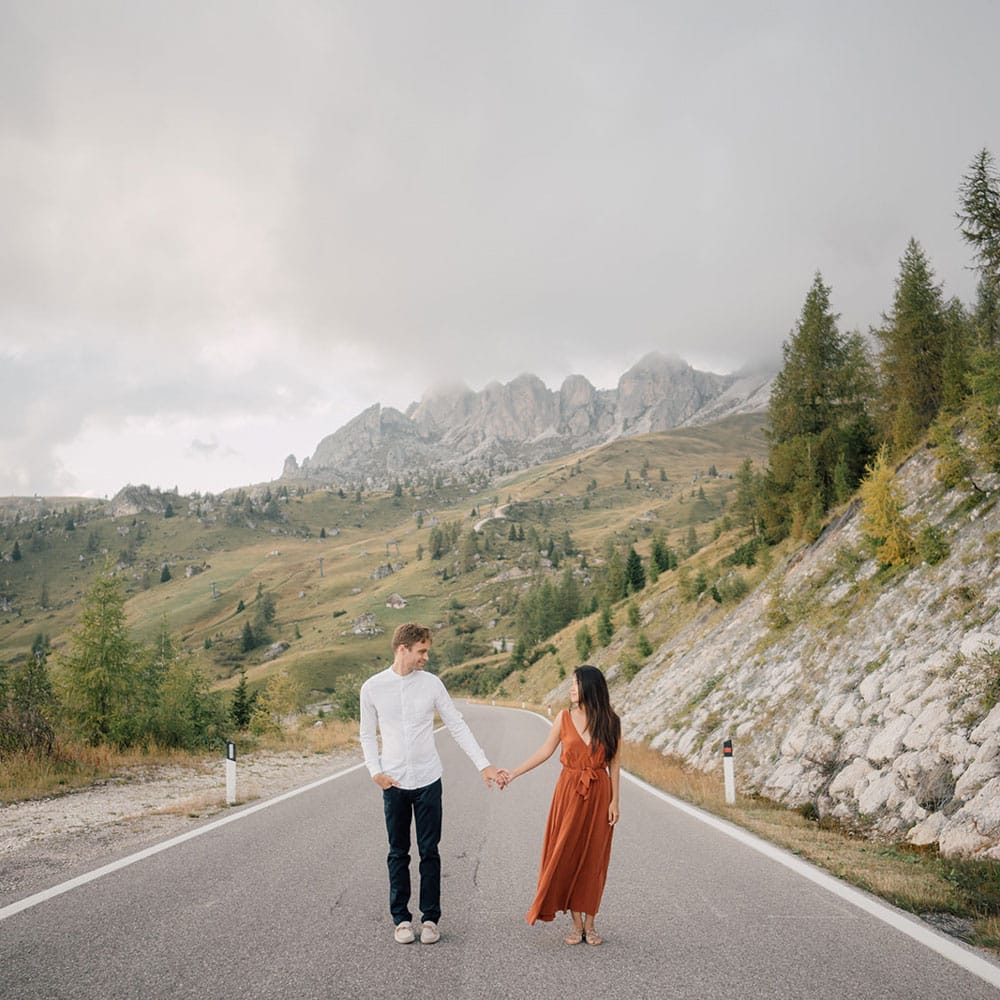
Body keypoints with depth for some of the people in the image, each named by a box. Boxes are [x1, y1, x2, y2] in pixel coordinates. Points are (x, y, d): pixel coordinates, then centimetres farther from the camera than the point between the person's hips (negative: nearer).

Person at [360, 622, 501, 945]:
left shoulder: (431, 683, -2)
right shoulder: (372, 688, -3)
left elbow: (458, 726, 1)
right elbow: (367, 734, 6)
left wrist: (484, 764, -3)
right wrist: (375, 772, -6)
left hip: (428, 781, 0)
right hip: (394, 783, 0)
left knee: (430, 852, 5)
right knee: (398, 854, 9)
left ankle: (430, 918, 17)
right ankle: (401, 918, 20)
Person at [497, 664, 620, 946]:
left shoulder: (610, 722, -3)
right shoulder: (565, 717, -1)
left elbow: (614, 763, 0)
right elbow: (545, 751, 4)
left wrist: (614, 800, -4)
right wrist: (513, 773, 0)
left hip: (599, 794, -1)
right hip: (569, 792, 1)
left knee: (593, 859, 5)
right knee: (567, 856, 1)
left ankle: (590, 924, 17)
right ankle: (576, 924, 12)